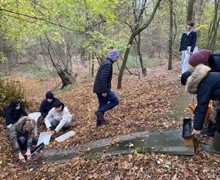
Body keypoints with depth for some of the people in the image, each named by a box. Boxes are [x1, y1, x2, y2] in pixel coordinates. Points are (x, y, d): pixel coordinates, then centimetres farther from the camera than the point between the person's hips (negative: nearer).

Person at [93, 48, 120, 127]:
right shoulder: (108, 64, -17)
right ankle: (100, 111, -2)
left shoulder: (106, 62, 15)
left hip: (99, 88, 10)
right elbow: (103, 78, -25)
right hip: (102, 89, -10)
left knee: (103, 104, 18)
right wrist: (104, 91, -23)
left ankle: (99, 122, 27)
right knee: (115, 101, 0)